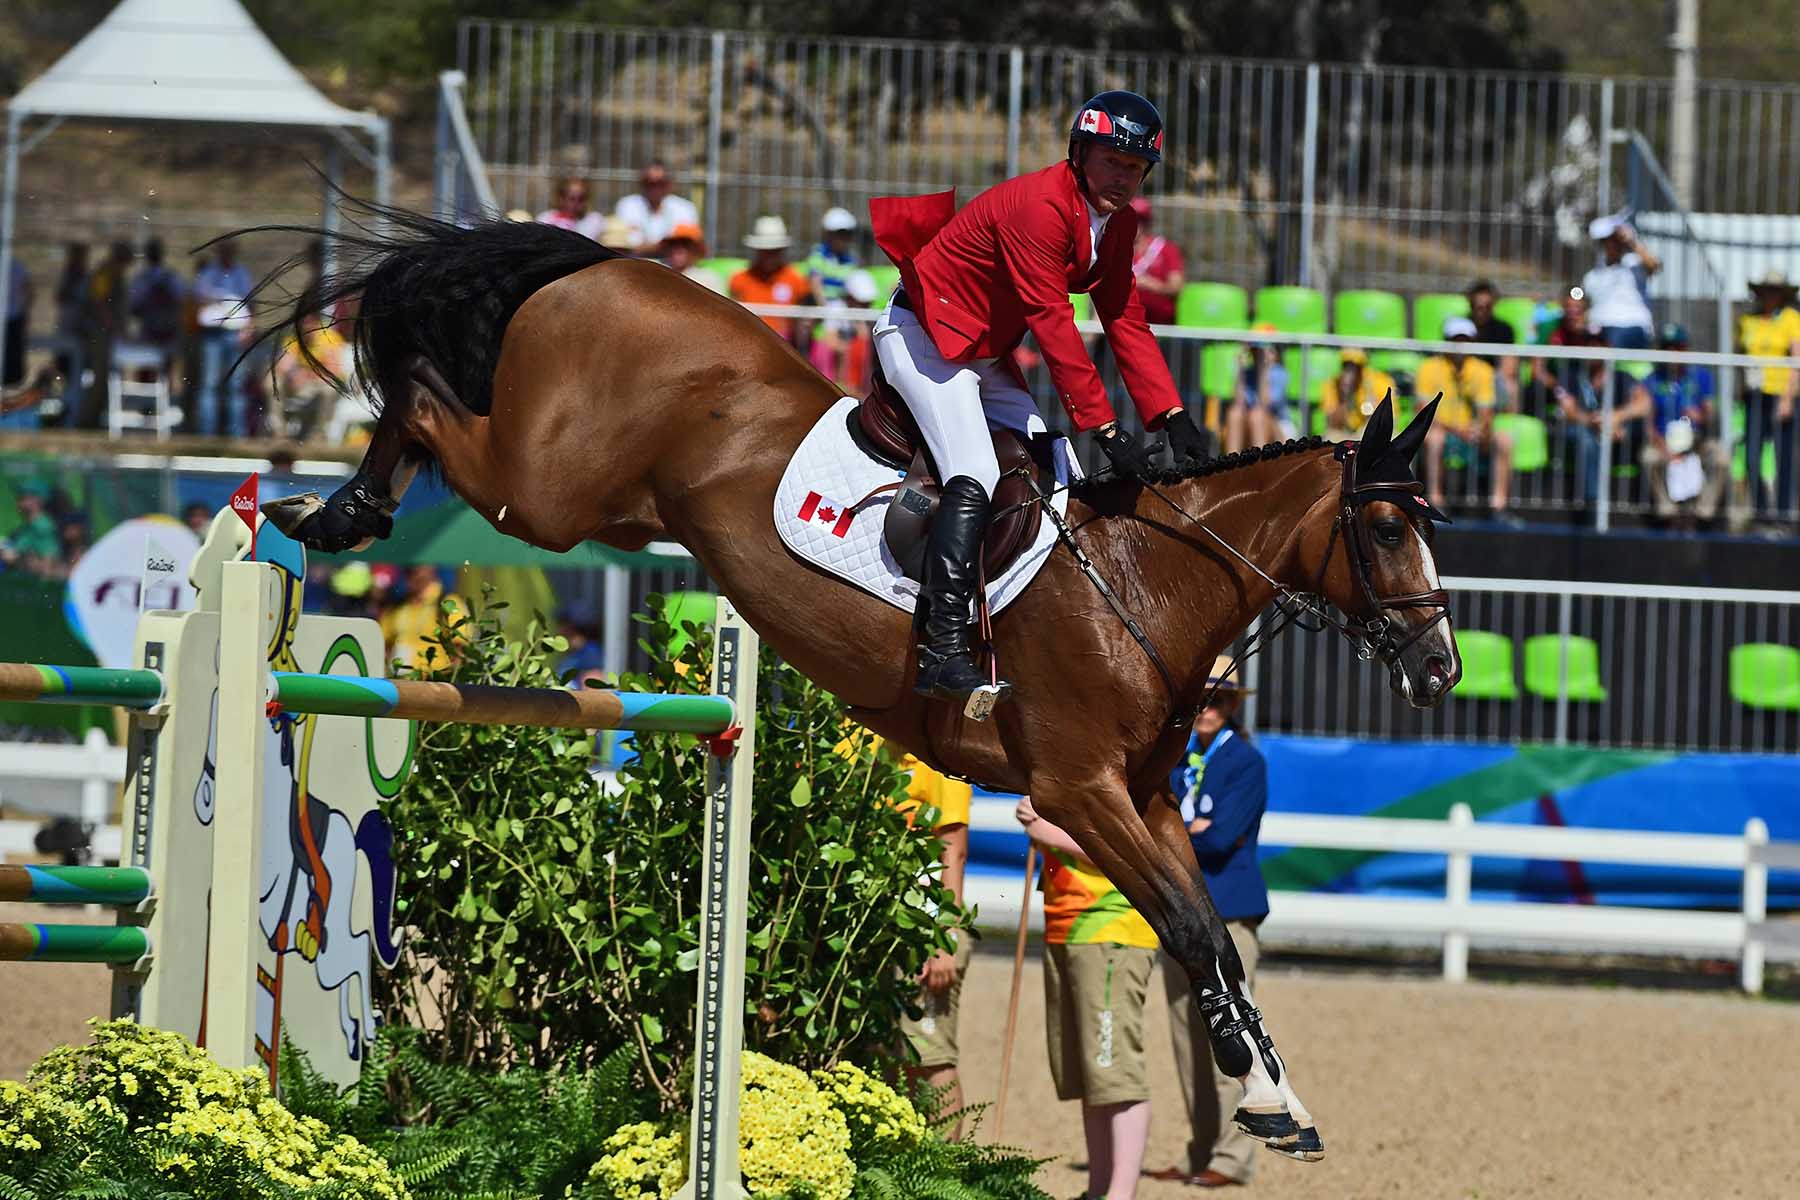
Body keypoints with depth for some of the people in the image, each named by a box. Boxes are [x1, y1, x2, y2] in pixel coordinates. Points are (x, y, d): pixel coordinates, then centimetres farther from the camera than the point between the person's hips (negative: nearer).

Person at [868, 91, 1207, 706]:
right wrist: (1105, 429, -32)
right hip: (924, 337, -10)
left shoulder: (1116, 222, 3)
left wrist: (1173, 418, -9)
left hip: (986, 356, 10)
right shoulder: (1040, 205, -27)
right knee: (974, 481, -25)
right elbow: (1053, 326, -30)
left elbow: (1126, 322, 2)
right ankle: (943, 650, -32)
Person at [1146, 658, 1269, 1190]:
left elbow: (1221, 839, -15)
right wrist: (1194, 827, -9)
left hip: (1228, 914, -7)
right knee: (1187, 1040, 8)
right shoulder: (1176, 760, 15)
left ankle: (1231, 1156, -6)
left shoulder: (1246, 763, -5)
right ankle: (1201, 1154, 14)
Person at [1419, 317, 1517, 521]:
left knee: (1504, 441, -22)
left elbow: (1486, 414, -1)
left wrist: (1482, 430, -26)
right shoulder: (1430, 368, -8)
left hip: (1471, 432, 3)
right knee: (1434, 437, -37)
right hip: (1442, 429, -3)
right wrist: (1457, 431, -29)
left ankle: (1499, 504, -19)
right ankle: (1436, 502, -31)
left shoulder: (1482, 371, 2)